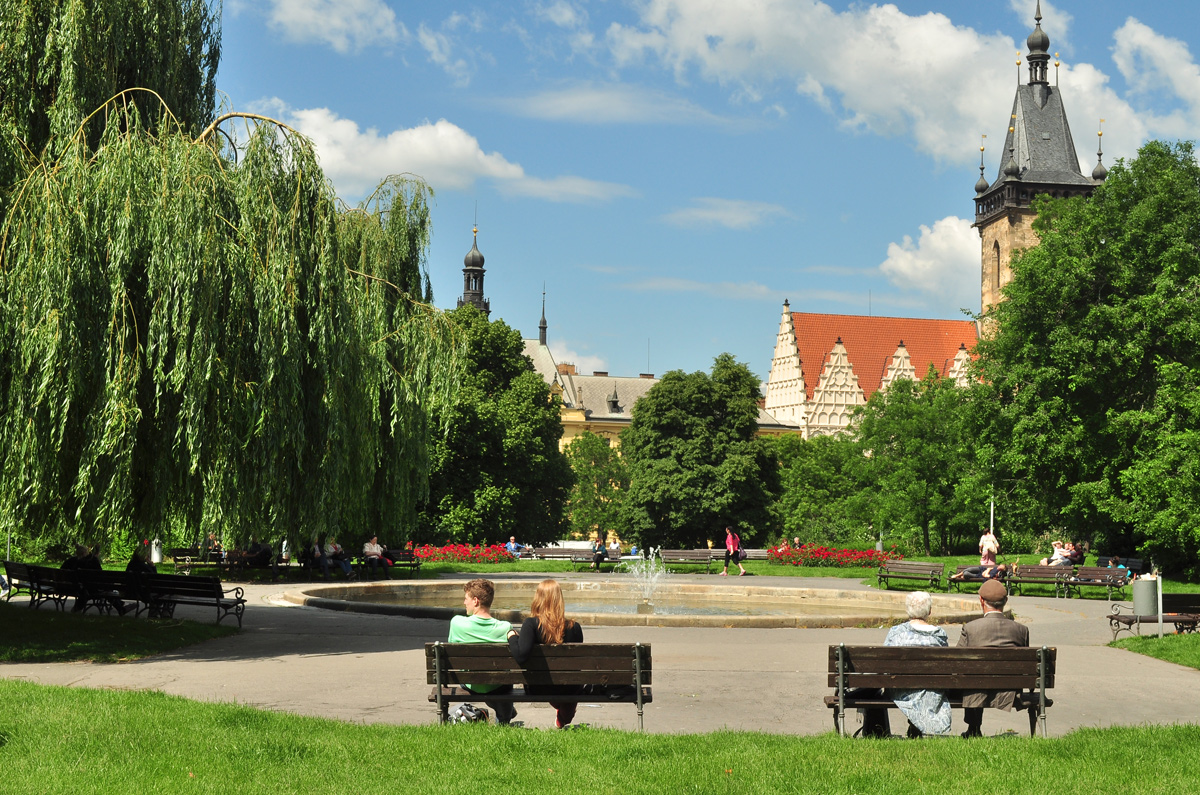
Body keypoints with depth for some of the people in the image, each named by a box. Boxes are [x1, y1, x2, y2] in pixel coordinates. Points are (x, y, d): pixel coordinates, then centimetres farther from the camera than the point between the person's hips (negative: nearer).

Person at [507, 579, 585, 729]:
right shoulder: (574, 627, -16)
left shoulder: (531, 624, -24)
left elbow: (520, 655, -35)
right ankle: (564, 721, 63)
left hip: (538, 690, 0)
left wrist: (512, 636, -16)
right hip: (567, 690, 0)